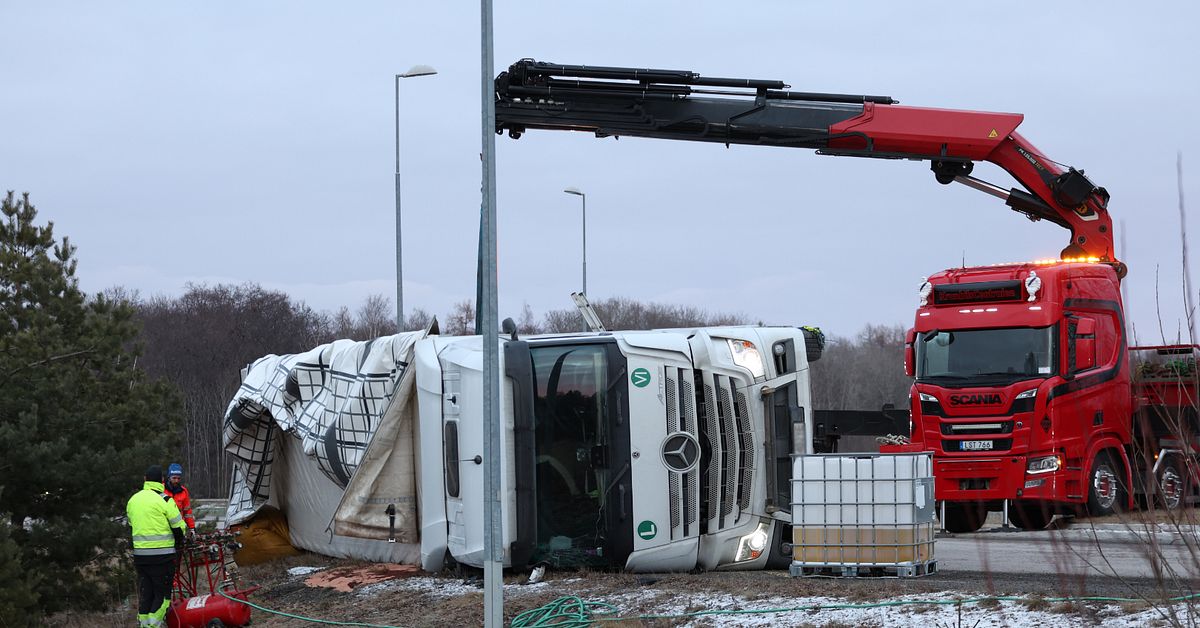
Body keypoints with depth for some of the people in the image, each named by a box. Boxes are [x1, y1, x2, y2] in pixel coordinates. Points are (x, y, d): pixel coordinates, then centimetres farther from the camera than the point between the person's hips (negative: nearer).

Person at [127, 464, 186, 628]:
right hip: (162, 555, -6)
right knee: (163, 593, 1)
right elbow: (179, 526, -5)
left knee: (145, 593, 13)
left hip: (139, 554, 6)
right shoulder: (164, 500, -10)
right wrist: (179, 541, 14)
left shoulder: (133, 500, 10)